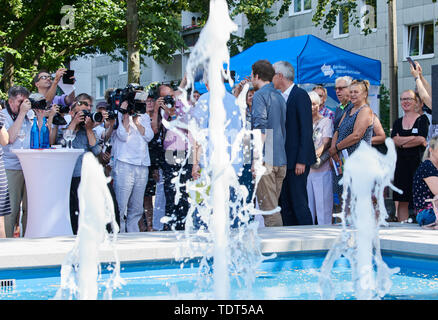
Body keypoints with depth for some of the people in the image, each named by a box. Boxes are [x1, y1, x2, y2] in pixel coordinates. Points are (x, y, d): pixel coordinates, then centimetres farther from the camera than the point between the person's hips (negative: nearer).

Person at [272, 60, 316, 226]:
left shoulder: (300, 95, -9)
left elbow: (306, 130, -15)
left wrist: (301, 161, -19)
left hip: (296, 160, -8)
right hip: (283, 161, 9)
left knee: (298, 202, -8)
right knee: (285, 204, 9)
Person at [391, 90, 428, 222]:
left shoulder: (422, 120, 3)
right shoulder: (398, 122, 16)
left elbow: (422, 140, -9)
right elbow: (395, 140, 0)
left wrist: (402, 142, -3)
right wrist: (415, 138, -8)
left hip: (418, 162, -4)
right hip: (402, 163, 4)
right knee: (401, 201, 1)